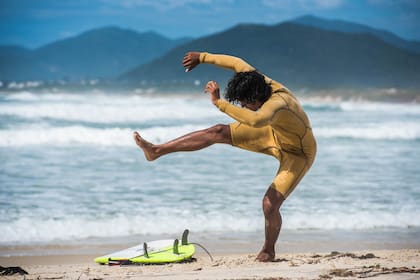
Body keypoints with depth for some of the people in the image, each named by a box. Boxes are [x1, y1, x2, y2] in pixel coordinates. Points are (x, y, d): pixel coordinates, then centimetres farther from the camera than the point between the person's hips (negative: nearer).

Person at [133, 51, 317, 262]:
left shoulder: (277, 103, -42)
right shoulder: (262, 84, -19)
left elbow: (255, 120, -64)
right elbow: (236, 63, -2)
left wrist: (219, 102, -59)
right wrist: (202, 57, 5)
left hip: (297, 153, -8)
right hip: (275, 134, 8)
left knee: (270, 204, -20)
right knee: (218, 132, -1)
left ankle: (268, 251, 10)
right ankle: (157, 151, 2)